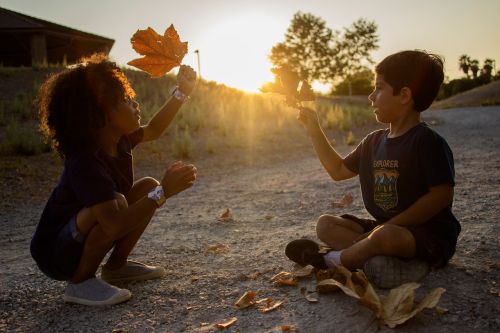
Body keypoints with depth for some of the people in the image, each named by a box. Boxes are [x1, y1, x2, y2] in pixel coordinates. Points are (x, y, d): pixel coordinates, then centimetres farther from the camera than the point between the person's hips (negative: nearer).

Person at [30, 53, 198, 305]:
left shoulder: (120, 141, -5)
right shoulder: (85, 163, -32)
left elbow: (153, 130, 15)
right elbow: (114, 225, -41)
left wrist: (181, 93, 9)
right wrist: (163, 192, -39)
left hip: (84, 238, 9)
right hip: (56, 256, -9)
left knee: (149, 187, 4)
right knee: (116, 200, -35)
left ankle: (116, 266, 10)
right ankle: (80, 283, -13)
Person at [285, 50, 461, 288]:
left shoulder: (427, 141, -15)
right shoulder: (374, 141, 9)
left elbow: (441, 196, -21)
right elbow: (338, 170, 19)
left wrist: (390, 225, -20)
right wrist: (314, 131, 14)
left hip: (430, 234, -8)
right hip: (384, 226, 8)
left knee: (385, 236, -38)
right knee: (325, 224, 0)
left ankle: (329, 261, -12)